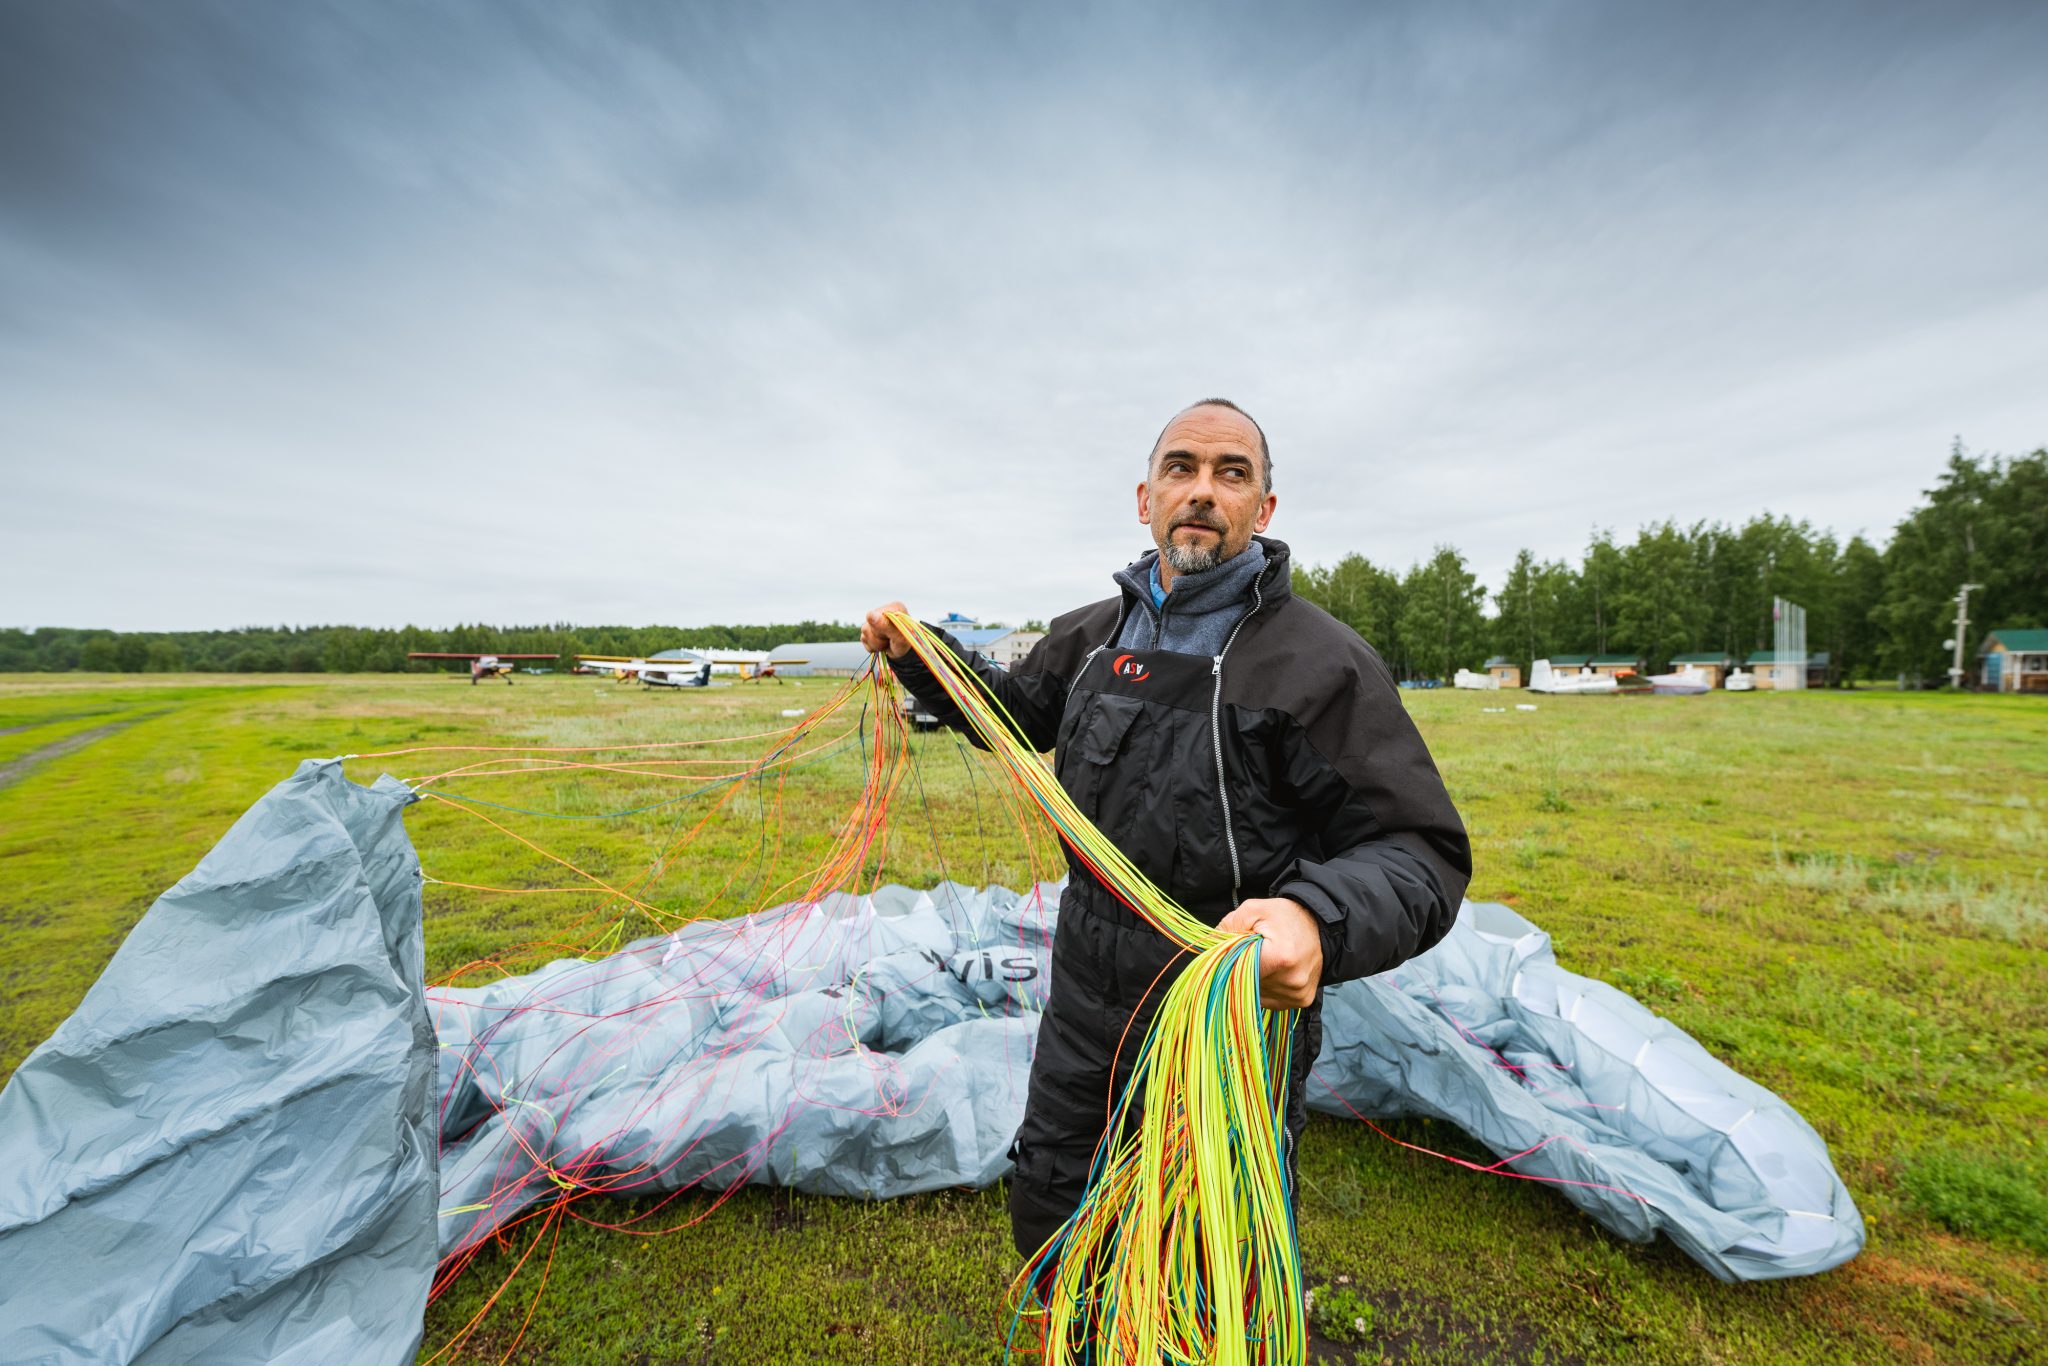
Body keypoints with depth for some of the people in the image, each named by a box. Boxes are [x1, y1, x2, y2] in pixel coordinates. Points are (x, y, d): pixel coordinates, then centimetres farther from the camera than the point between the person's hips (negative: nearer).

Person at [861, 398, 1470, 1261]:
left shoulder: (1321, 658, -17)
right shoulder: (1096, 633, 2)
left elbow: (1422, 851, -18)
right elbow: (1019, 712, 19)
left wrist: (1319, 918, -39)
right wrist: (920, 659, 8)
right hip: (1087, 997, 6)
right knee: (1045, 1208, 26)